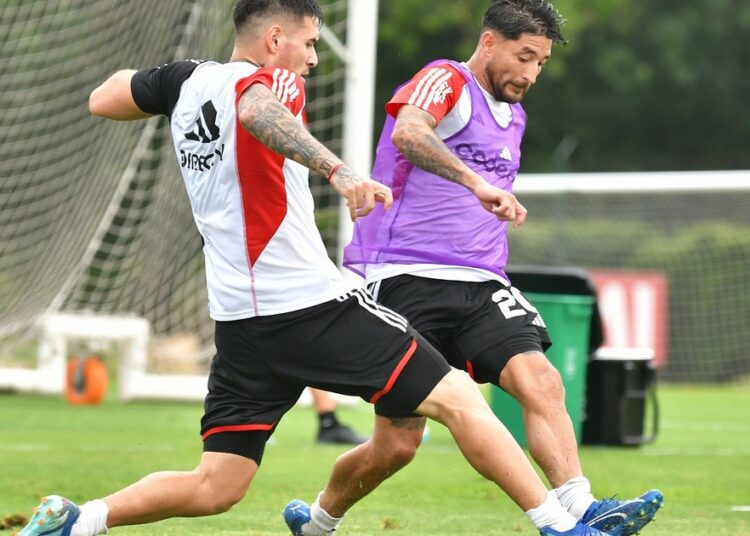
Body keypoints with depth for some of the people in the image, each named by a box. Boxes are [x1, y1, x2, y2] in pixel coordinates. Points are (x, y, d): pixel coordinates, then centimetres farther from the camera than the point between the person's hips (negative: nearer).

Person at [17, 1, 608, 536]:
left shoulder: (186, 79, 13)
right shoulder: (271, 81, -8)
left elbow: (101, 100, 26)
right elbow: (255, 111, -34)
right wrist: (339, 171, -48)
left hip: (241, 324, 8)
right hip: (315, 307, -8)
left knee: (214, 488, 11)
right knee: (459, 399, -4)